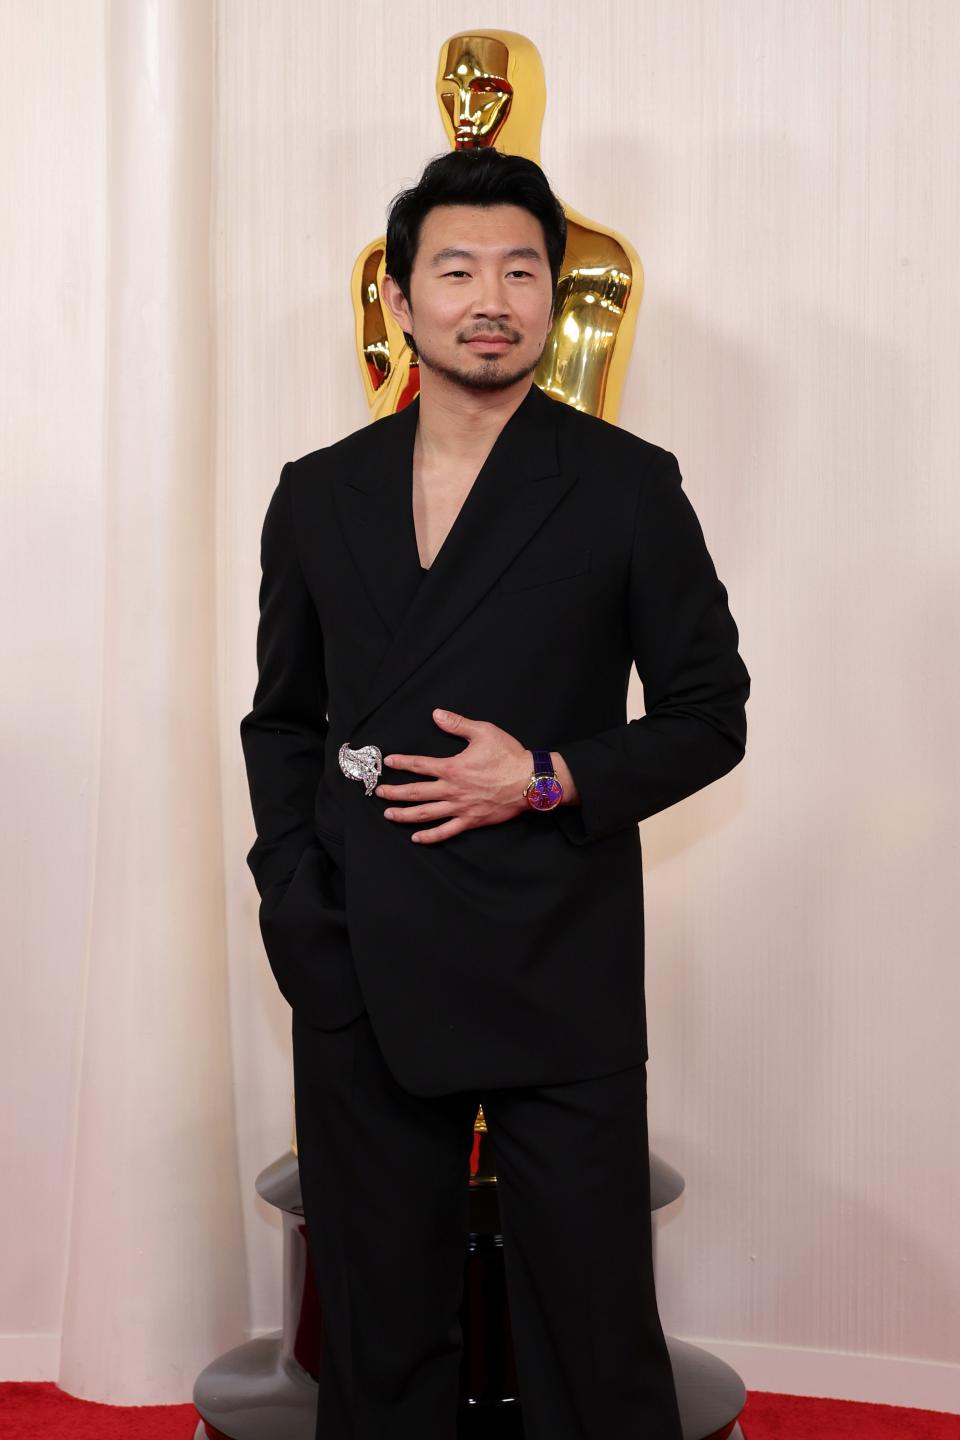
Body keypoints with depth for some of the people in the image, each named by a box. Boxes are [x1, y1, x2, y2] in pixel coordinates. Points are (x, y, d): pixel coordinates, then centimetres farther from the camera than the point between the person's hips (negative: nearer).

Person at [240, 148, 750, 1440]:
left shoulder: (627, 487, 0)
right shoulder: (319, 495, 9)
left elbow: (709, 715, 2)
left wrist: (551, 781, -13)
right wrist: (293, 889, 1)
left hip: (559, 987, -3)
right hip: (357, 981, 3)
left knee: (595, 1331, 4)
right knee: (379, 1334, 14)